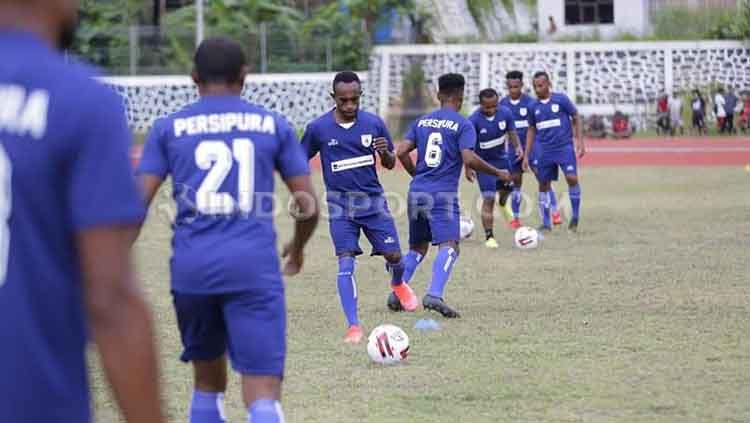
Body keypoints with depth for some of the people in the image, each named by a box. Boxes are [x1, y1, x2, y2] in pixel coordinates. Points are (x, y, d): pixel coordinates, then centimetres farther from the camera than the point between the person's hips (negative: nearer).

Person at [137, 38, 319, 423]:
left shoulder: (169, 128, 10)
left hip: (192, 267, 2)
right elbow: (308, 206, 11)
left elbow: (137, 204, 1)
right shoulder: (273, 125, 11)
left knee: (208, 381, 21)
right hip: (254, 267, -2)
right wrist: (298, 247, 30)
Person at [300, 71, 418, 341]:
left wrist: (386, 153, -16)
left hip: (373, 200, 2)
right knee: (346, 262, -12)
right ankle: (353, 327, -9)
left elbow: (390, 164, 7)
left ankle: (398, 285, 36)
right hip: (340, 205, -1)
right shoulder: (318, 128, -7)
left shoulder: (373, 123, -3)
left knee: (394, 255, -1)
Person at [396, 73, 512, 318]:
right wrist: (498, 173, -2)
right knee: (449, 246, -12)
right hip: (443, 195, -6)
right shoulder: (463, 125, -3)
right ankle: (434, 295, -31)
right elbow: (469, 159, -15)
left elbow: (401, 152, 7)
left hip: (416, 192, 6)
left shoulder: (422, 121, 12)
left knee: (417, 248, 20)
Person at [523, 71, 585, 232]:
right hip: (544, 151, 4)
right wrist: (526, 155, 12)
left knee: (572, 178, -17)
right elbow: (531, 130, 15)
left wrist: (580, 142, -5)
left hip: (564, 147, -4)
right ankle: (546, 223, 14)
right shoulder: (534, 107, 6)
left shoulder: (561, 99, -5)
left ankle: (575, 217, -2)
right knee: (543, 185, 4)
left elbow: (576, 118, 2)